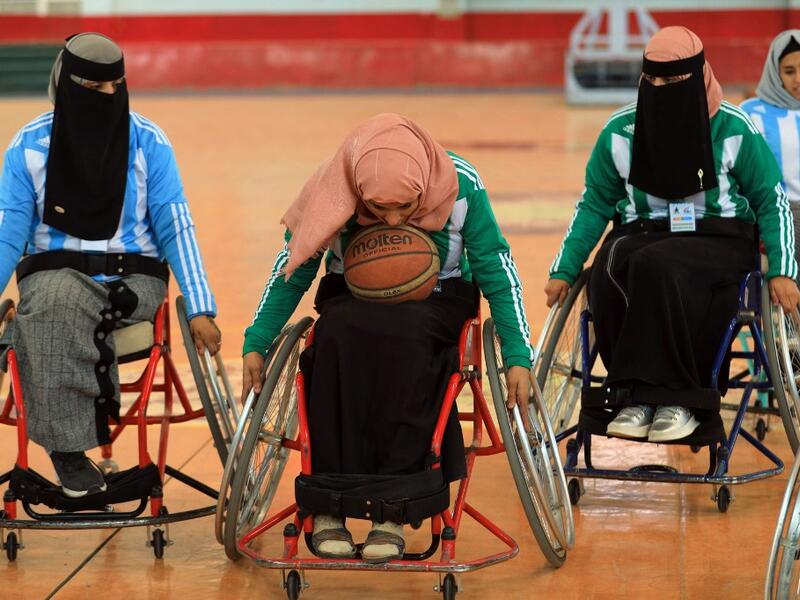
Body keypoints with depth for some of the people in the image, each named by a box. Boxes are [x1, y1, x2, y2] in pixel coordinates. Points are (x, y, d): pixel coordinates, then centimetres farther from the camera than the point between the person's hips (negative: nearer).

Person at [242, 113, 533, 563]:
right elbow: (293, 269, -4)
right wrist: (256, 344, -8)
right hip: (352, 299, 1)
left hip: (434, 302, -1)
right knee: (339, 331, -36)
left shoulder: (461, 185, -18)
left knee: (402, 330, -37)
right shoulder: (332, 190, -17)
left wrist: (518, 357, -12)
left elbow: (497, 270, -8)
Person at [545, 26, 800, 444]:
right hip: (640, 234, 3)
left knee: (654, 266, -37)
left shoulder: (736, 130, -3)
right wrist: (564, 270, 6)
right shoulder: (620, 131, 4)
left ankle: (677, 399, -30)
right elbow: (594, 205, 12)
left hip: (718, 242, -3)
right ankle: (635, 397, -24)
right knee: (609, 272, -34)